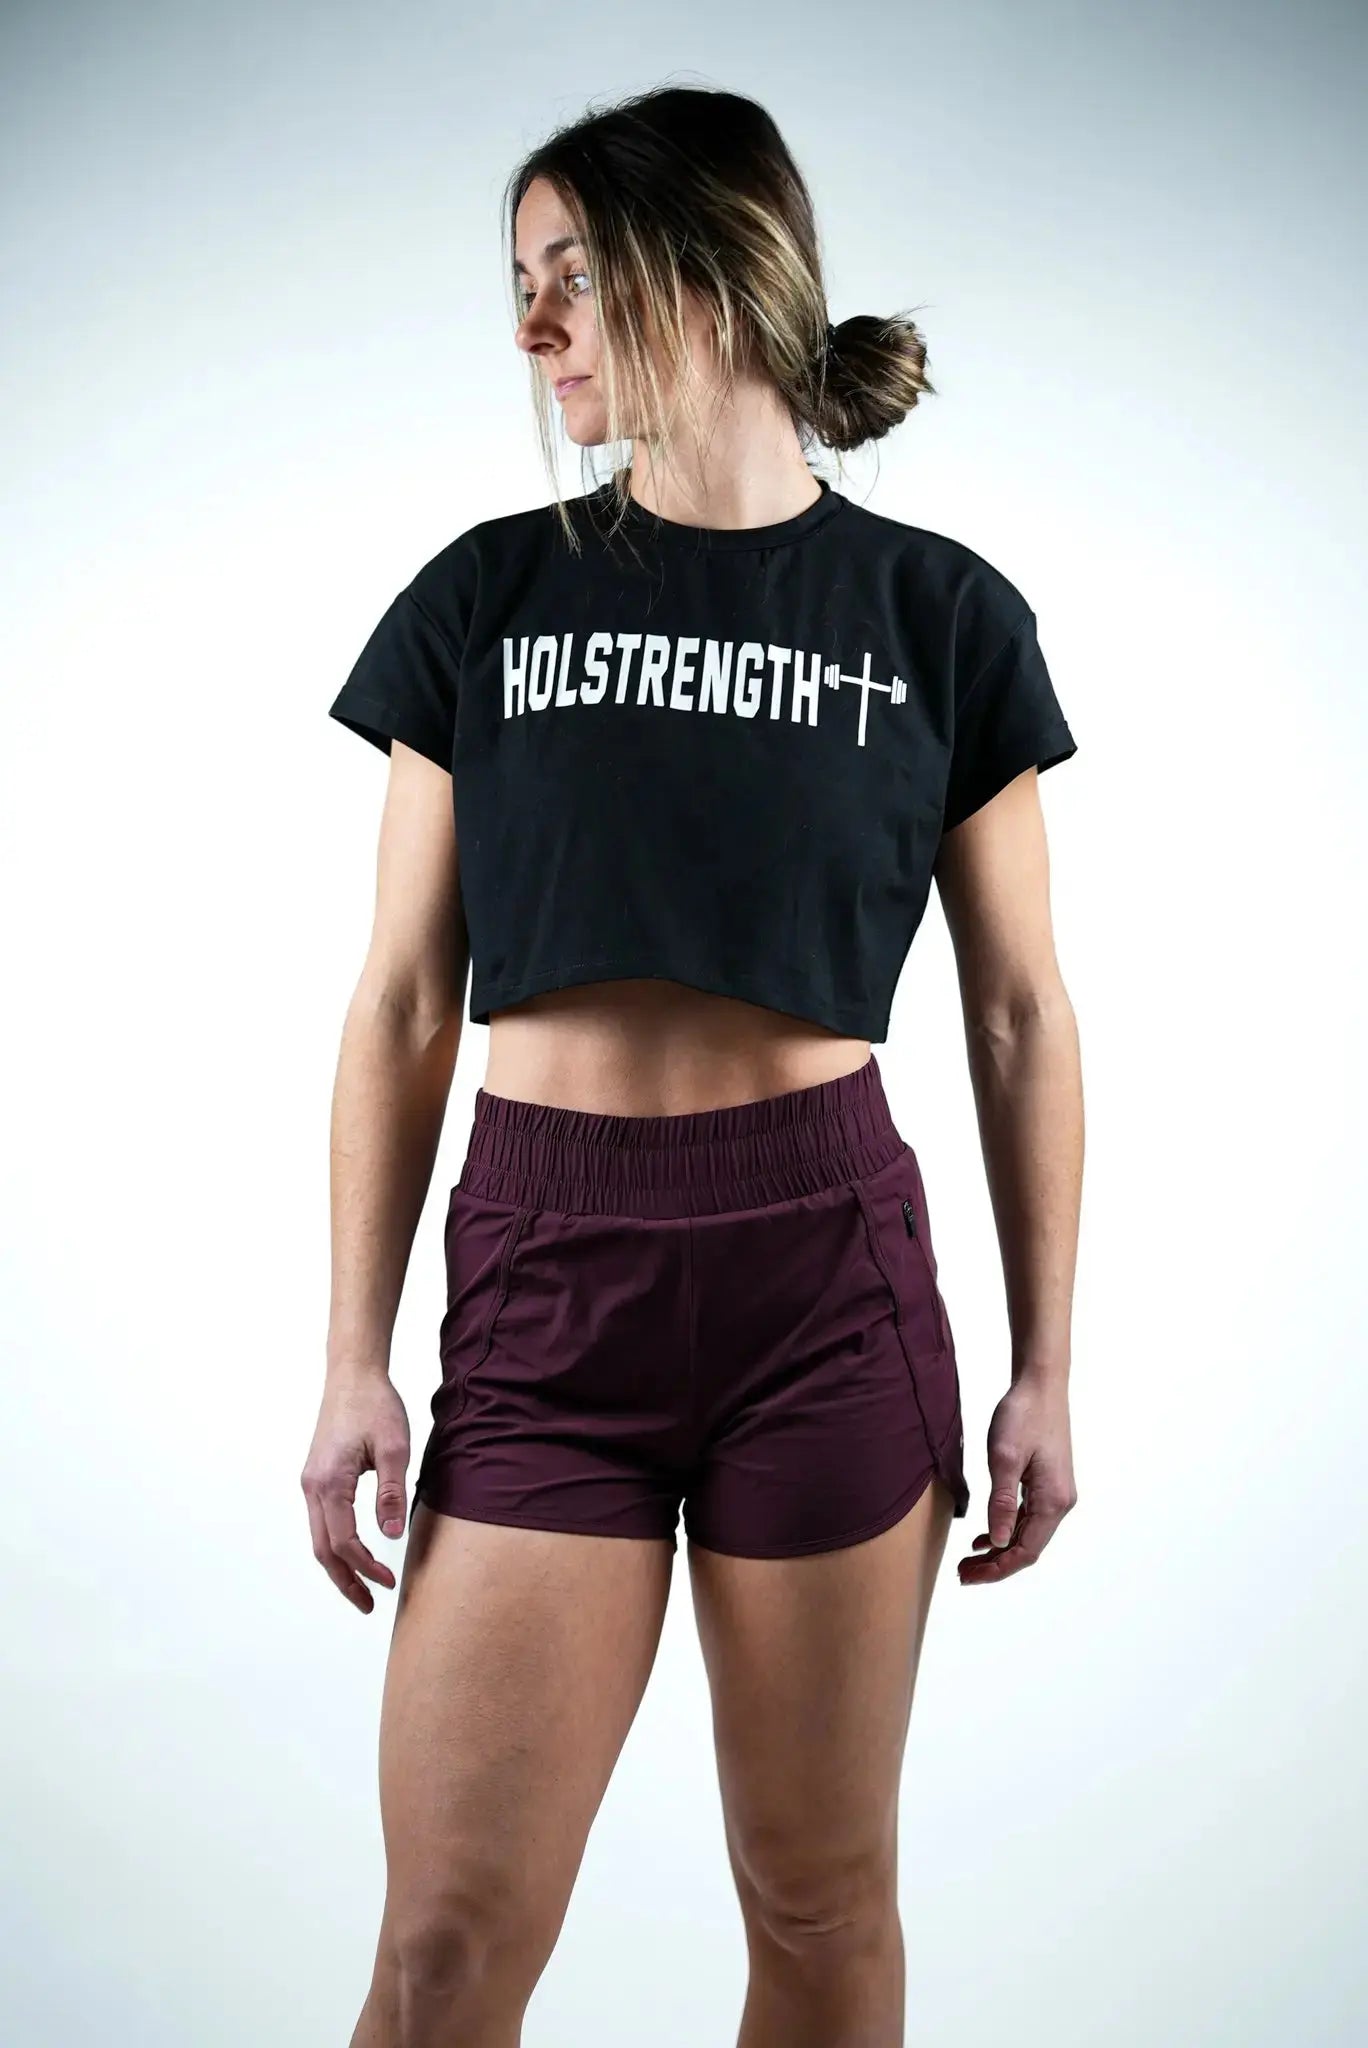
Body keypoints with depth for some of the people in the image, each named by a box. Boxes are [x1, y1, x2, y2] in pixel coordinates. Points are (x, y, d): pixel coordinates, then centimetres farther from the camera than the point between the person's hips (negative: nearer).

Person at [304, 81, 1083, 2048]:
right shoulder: (486, 596, 6)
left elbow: (1019, 1017, 6)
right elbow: (403, 1003, 5)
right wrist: (356, 1359, 2)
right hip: (540, 1270, 1)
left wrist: (1045, 1370, 5)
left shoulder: (941, 613, 3)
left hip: (827, 1256, -1)